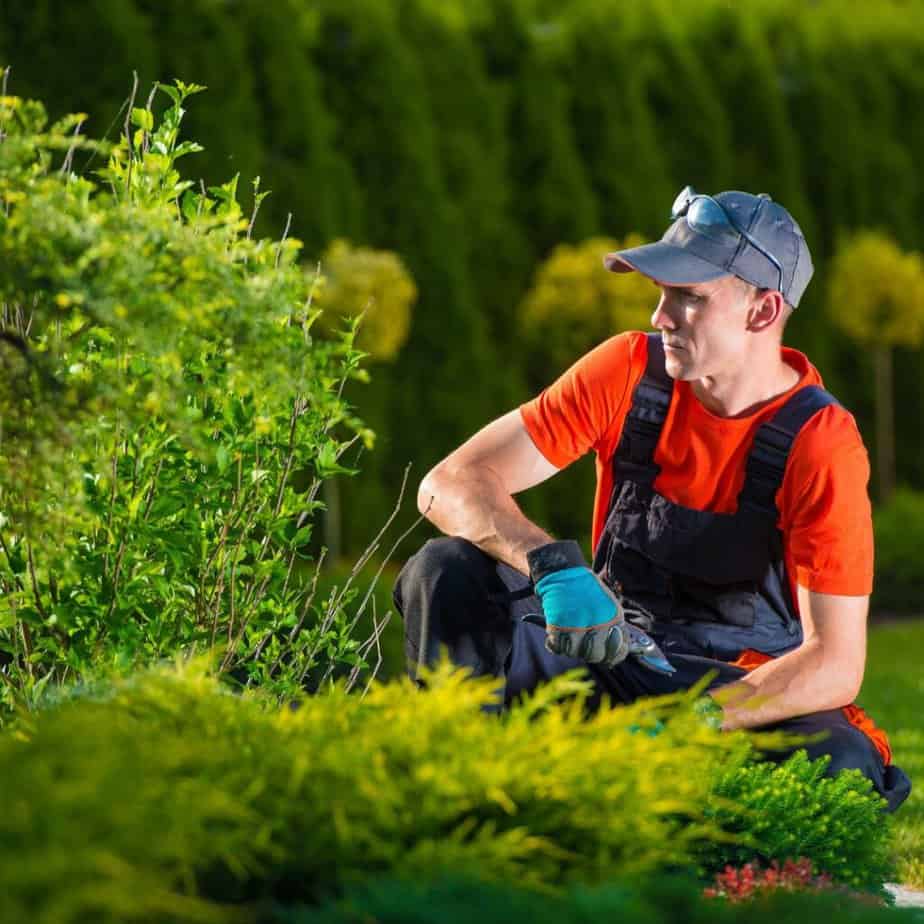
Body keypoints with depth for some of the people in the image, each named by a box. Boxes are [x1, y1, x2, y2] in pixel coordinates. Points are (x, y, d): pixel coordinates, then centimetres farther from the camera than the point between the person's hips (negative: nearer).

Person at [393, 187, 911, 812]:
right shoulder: (630, 372, -9)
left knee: (846, 771, -37)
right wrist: (555, 566, -34)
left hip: (752, 695, -3)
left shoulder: (822, 445, -18)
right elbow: (452, 485, -13)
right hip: (611, 651, 3)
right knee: (446, 574, -21)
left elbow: (834, 665, -22)